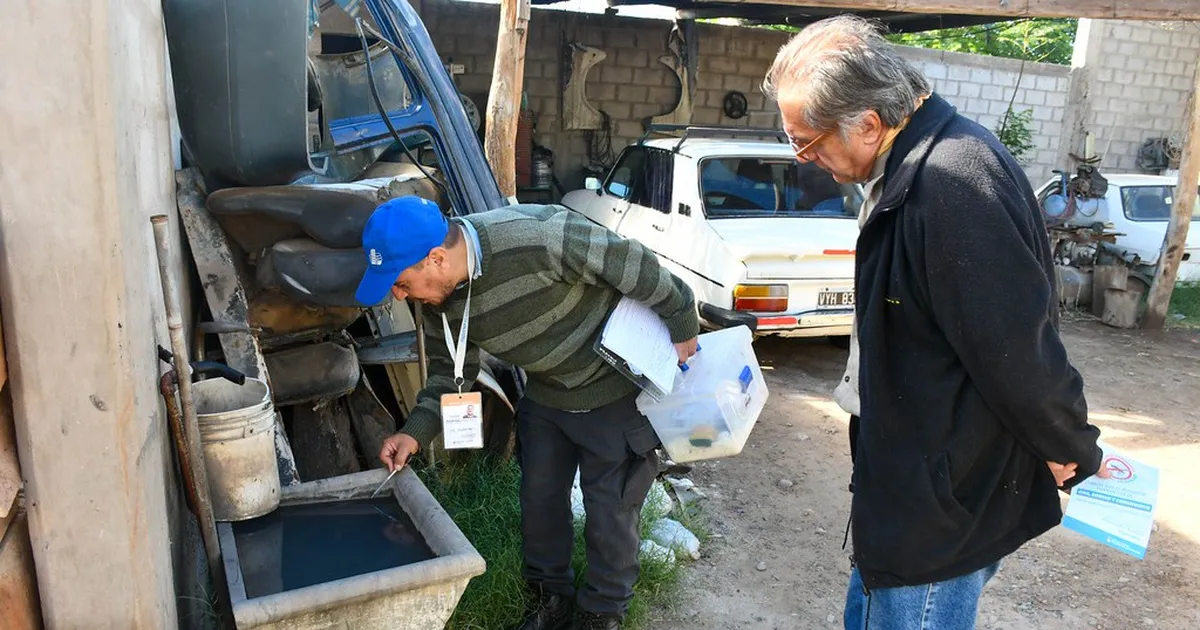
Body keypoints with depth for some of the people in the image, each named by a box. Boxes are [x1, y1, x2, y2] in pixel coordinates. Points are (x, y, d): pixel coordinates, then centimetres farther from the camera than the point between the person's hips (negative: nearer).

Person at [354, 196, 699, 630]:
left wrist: (682, 328, -15)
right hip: (546, 397, 6)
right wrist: (416, 432, -12)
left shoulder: (539, 238, -37)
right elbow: (450, 371, 2)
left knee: (610, 510, 5)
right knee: (539, 499, 14)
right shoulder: (440, 301, -13)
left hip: (616, 391, -6)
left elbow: (634, 265, -26)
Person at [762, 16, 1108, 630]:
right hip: (907, 480, 10)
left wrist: (1071, 453, -9)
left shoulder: (954, 184, -30)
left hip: (947, 506, -10)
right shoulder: (910, 169, 4)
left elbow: (1019, 349, -26)